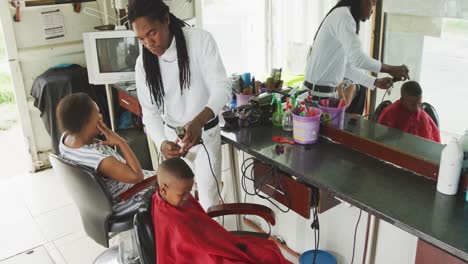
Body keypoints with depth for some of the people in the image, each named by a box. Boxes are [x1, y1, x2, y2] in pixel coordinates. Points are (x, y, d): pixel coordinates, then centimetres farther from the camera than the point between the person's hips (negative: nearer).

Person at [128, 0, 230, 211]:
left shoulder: (200, 40, -20)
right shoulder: (143, 63, -9)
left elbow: (221, 88, -26)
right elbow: (150, 112, -9)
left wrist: (198, 122, -44)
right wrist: (162, 143, -30)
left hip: (206, 132, -3)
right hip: (172, 134, 3)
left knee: (208, 197, 1)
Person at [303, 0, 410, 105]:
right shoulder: (343, 15, -13)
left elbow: (346, 66, 18)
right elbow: (357, 58, -22)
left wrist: (375, 82, 16)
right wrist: (390, 69, -11)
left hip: (328, 90, 10)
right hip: (318, 91, -10)